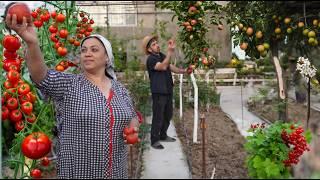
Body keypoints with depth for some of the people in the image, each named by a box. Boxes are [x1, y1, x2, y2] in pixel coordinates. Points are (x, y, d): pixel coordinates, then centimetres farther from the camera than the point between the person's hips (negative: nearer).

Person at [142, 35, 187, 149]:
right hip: (158, 92, -9)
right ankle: (155, 140, 6)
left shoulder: (162, 56, 13)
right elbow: (163, 67, -29)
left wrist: (184, 71, -1)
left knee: (168, 115, 18)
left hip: (168, 91, 9)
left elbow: (171, 67, 14)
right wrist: (170, 52, -36)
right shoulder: (151, 59, -13)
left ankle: (163, 136, 32)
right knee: (158, 117, -4)